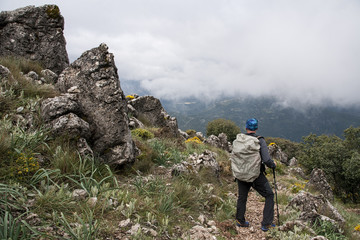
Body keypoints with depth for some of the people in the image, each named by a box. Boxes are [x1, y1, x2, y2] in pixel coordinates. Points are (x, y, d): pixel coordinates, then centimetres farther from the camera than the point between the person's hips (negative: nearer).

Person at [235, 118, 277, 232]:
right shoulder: (260, 141, -15)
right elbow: (267, 160, -21)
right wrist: (273, 165, 1)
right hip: (256, 176, -3)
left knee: (242, 197, 21)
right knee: (269, 196, 16)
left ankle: (240, 221, 36)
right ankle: (266, 223, 16)